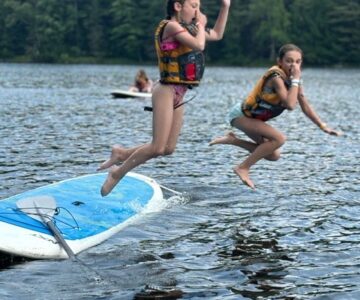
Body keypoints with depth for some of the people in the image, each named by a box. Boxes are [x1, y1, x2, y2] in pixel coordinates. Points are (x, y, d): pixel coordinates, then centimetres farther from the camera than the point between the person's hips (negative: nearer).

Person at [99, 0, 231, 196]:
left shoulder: (187, 28, 15)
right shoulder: (171, 26, -13)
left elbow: (217, 35, 27)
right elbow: (199, 45, -24)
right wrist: (201, 25, -6)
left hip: (178, 94, 9)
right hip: (167, 91, -9)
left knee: (168, 149, 8)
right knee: (158, 147, -13)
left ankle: (121, 154, 21)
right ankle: (117, 174, 1)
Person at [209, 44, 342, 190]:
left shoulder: (294, 78, -1)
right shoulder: (276, 77, -27)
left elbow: (305, 106, 8)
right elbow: (290, 105, -39)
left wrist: (323, 126, 5)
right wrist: (295, 79, -33)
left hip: (254, 117, 9)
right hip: (241, 114, -9)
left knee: (273, 155, 8)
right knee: (279, 139, -24)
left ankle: (232, 140, 15)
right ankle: (243, 168, -13)